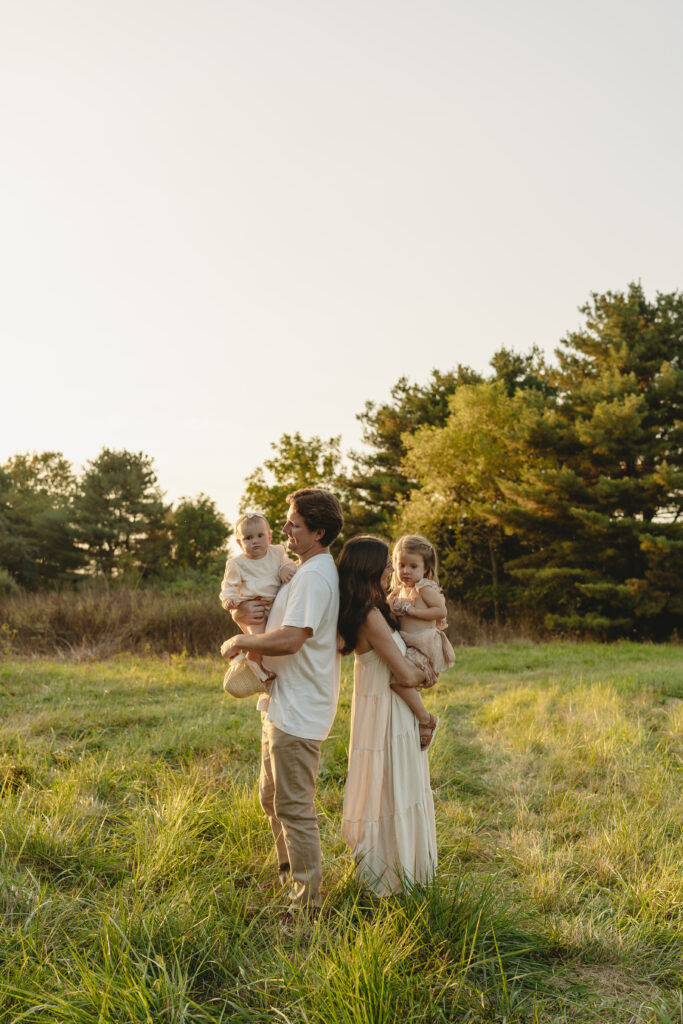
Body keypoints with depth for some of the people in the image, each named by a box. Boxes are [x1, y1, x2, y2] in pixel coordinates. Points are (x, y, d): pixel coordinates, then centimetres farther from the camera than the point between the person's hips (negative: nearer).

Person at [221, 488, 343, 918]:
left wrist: (239, 642, -14)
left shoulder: (315, 576, -19)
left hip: (298, 713, -11)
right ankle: (290, 876, 37)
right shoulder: (308, 571, 15)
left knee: (294, 807, -2)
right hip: (283, 705, 11)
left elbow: (289, 640, -29)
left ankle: (308, 903, 10)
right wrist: (242, 615, -2)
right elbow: (267, 622, 20)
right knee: (272, 797, 22)